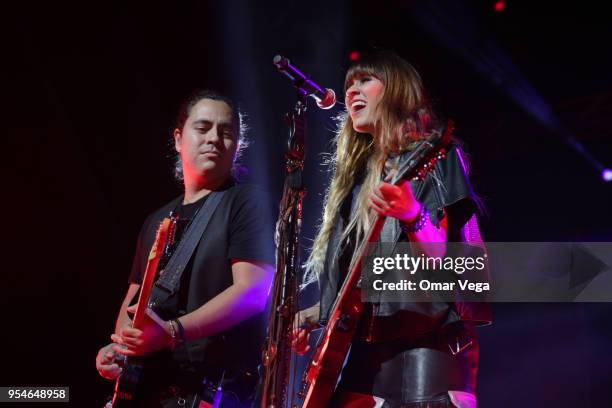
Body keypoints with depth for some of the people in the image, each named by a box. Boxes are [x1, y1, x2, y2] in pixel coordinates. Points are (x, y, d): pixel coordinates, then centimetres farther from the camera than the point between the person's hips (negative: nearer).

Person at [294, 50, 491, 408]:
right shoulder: (355, 174, 20)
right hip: (359, 356, 7)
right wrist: (313, 315, 11)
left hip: (421, 351, -7)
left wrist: (412, 216, -28)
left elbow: (445, 262, -11)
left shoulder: (434, 157, 1)